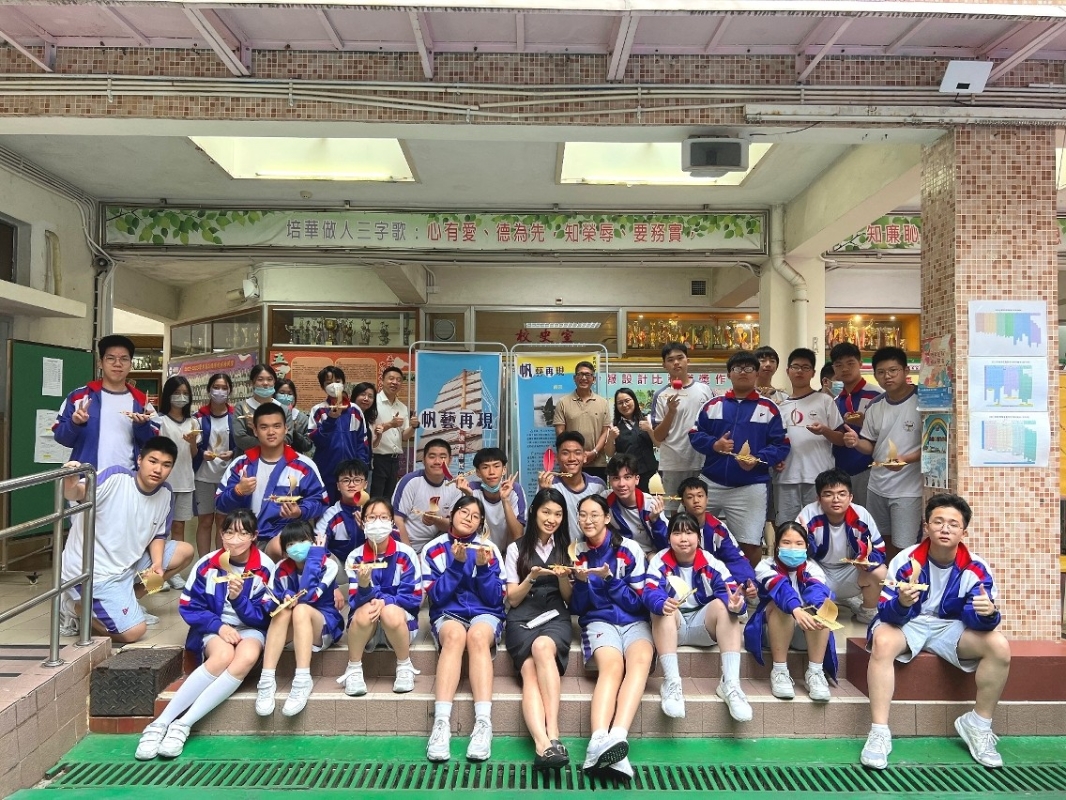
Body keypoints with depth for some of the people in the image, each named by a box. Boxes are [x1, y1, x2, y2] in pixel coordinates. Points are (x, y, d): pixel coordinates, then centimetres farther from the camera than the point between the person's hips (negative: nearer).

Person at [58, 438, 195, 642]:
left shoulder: (166, 494, 0)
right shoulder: (115, 477, -19)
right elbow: (78, 493, -36)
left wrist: (157, 564, -8)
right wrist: (70, 486, -60)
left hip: (127, 565, 7)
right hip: (93, 571, -7)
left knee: (185, 551, 6)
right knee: (134, 631, -14)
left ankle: (127, 601, 12)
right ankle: (74, 607, 8)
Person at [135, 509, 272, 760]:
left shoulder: (265, 568, -10)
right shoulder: (207, 565, -7)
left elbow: (262, 617, -6)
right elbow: (189, 608, -2)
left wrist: (239, 598, -24)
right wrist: (219, 626, -17)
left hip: (250, 629, 0)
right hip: (214, 628, 0)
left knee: (247, 657, -35)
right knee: (223, 656, -35)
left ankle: (183, 724, -33)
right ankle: (160, 723, -30)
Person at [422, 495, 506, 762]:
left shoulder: (490, 549, 7)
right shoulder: (434, 549, 6)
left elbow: (496, 599, 1)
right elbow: (436, 597, -3)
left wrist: (483, 568, -14)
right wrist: (457, 564, -14)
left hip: (485, 613, 0)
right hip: (448, 614, 0)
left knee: (477, 636, -35)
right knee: (455, 635, -36)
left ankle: (483, 724, -46)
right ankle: (441, 724, -46)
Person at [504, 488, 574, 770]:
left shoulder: (566, 549, 17)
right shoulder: (517, 548, 12)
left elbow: (569, 598, 15)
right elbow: (512, 599, 8)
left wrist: (563, 577, -6)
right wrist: (533, 576, -10)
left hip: (556, 617, 0)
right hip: (522, 619, 0)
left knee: (542, 647, -37)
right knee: (530, 671, -32)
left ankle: (552, 734, -44)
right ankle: (543, 743, -50)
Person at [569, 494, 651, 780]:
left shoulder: (630, 549, 2)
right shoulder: (577, 553, 7)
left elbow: (639, 600, 1)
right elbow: (576, 608, 9)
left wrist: (609, 579, -12)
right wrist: (581, 581, -11)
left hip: (634, 620, 0)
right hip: (598, 621, 0)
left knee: (640, 660, -35)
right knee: (612, 666, -34)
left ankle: (617, 737, -53)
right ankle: (601, 741, -54)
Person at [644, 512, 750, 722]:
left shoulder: (711, 562, -8)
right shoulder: (660, 561, -10)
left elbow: (730, 590, -20)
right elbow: (650, 592, -25)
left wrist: (735, 602, -46)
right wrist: (661, 604, -50)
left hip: (702, 626, 1)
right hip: (671, 626, -1)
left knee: (723, 605, -27)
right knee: (663, 607, -32)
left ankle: (730, 683, -32)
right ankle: (672, 682, -37)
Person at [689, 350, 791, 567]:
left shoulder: (768, 408, 2)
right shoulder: (713, 404, 10)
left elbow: (781, 446, -3)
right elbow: (695, 435, 7)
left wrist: (758, 459, -19)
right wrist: (714, 444, -12)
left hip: (750, 488, -3)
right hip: (711, 483, 3)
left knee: (750, 544, 0)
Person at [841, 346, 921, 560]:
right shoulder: (875, 406, 7)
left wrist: (906, 460, -26)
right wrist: (856, 442, -11)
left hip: (908, 489, -6)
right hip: (877, 487, 6)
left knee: (903, 548, -5)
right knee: (883, 543, 18)